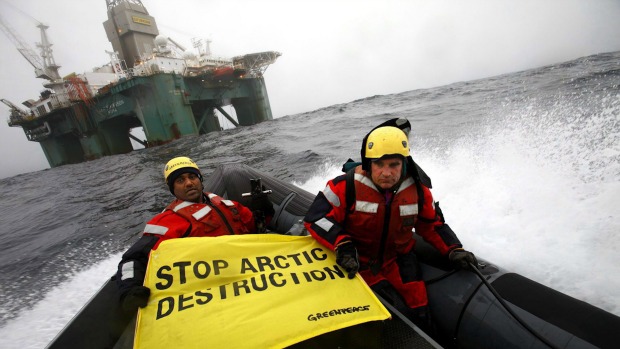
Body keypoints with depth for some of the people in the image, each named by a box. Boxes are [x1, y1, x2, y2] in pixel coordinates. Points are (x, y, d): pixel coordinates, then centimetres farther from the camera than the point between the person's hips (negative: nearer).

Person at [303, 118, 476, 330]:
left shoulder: (418, 189, -6)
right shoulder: (348, 185, -20)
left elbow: (432, 224, 9)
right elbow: (315, 217, -20)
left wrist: (453, 250, -4)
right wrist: (342, 244, -33)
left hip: (399, 259, 4)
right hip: (359, 262, -3)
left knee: (420, 316, 1)